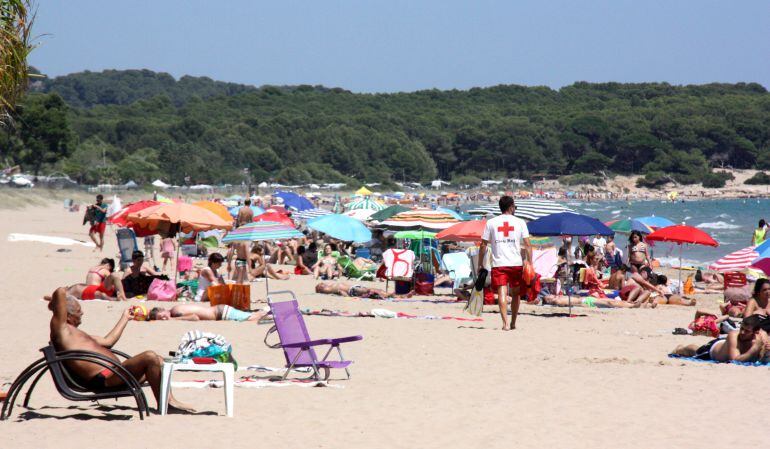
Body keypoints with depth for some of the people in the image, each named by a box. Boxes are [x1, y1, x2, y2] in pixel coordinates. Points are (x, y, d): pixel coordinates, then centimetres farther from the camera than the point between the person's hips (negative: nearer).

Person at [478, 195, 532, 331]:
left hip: (498, 264, 0)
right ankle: (513, 323, 25)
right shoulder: (520, 222, 4)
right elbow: (527, 245, -2)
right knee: (516, 294, 16)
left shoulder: (491, 222, 6)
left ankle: (505, 323, -24)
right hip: (516, 263, 1)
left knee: (502, 293, -8)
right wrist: (530, 264, 0)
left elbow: (483, 245, 6)